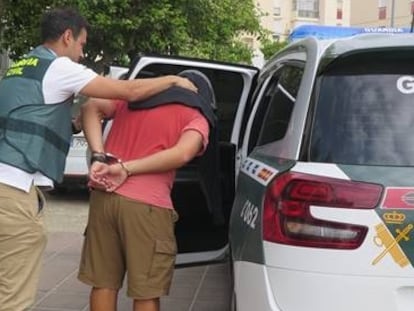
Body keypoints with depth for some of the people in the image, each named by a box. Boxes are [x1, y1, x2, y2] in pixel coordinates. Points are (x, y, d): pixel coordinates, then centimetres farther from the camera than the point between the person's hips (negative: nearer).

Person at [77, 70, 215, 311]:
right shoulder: (196, 118, 7)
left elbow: (91, 108, 9)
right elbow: (182, 154, -12)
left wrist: (99, 157, -2)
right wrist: (126, 169, -9)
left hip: (104, 196, 5)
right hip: (147, 205, -5)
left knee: (104, 283, 15)